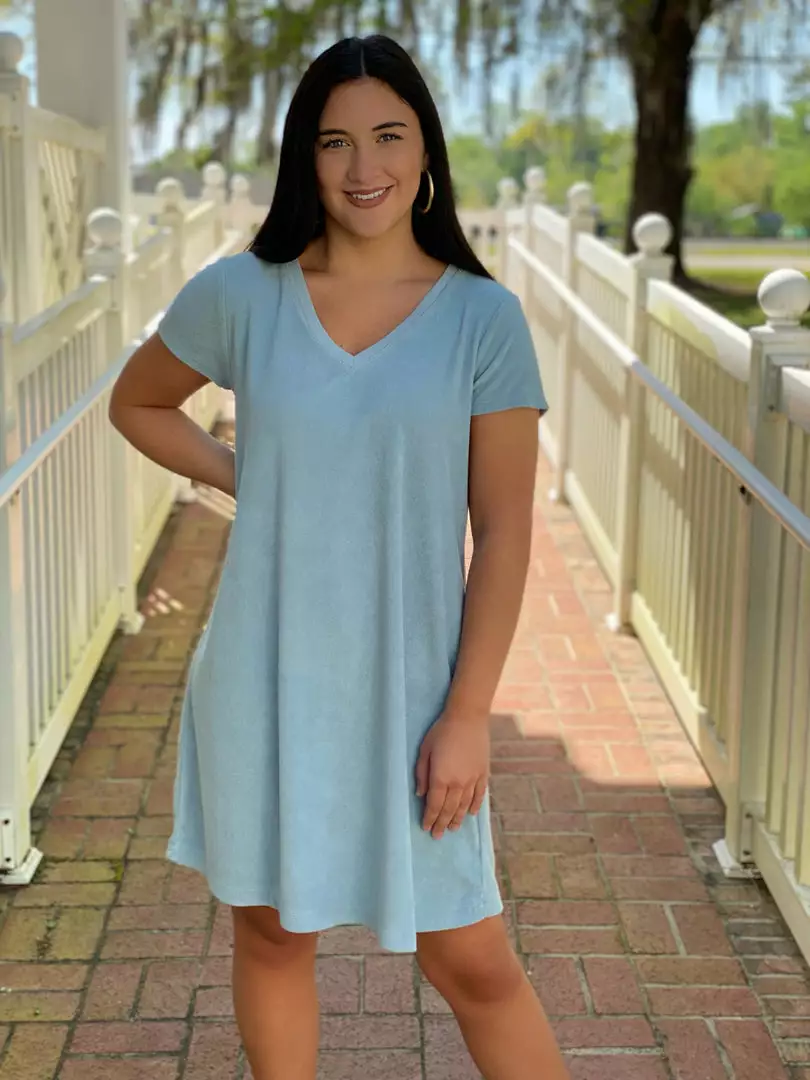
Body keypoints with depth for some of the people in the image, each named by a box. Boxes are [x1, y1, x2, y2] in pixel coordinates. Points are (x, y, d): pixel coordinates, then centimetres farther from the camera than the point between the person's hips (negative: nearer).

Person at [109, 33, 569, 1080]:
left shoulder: (482, 317, -5)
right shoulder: (240, 295, -2)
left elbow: (504, 533, -6)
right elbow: (137, 404, 16)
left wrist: (467, 714, -10)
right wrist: (251, 481, 2)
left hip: (410, 687, -1)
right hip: (265, 681, 2)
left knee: (472, 962, 5)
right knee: (271, 932, 16)